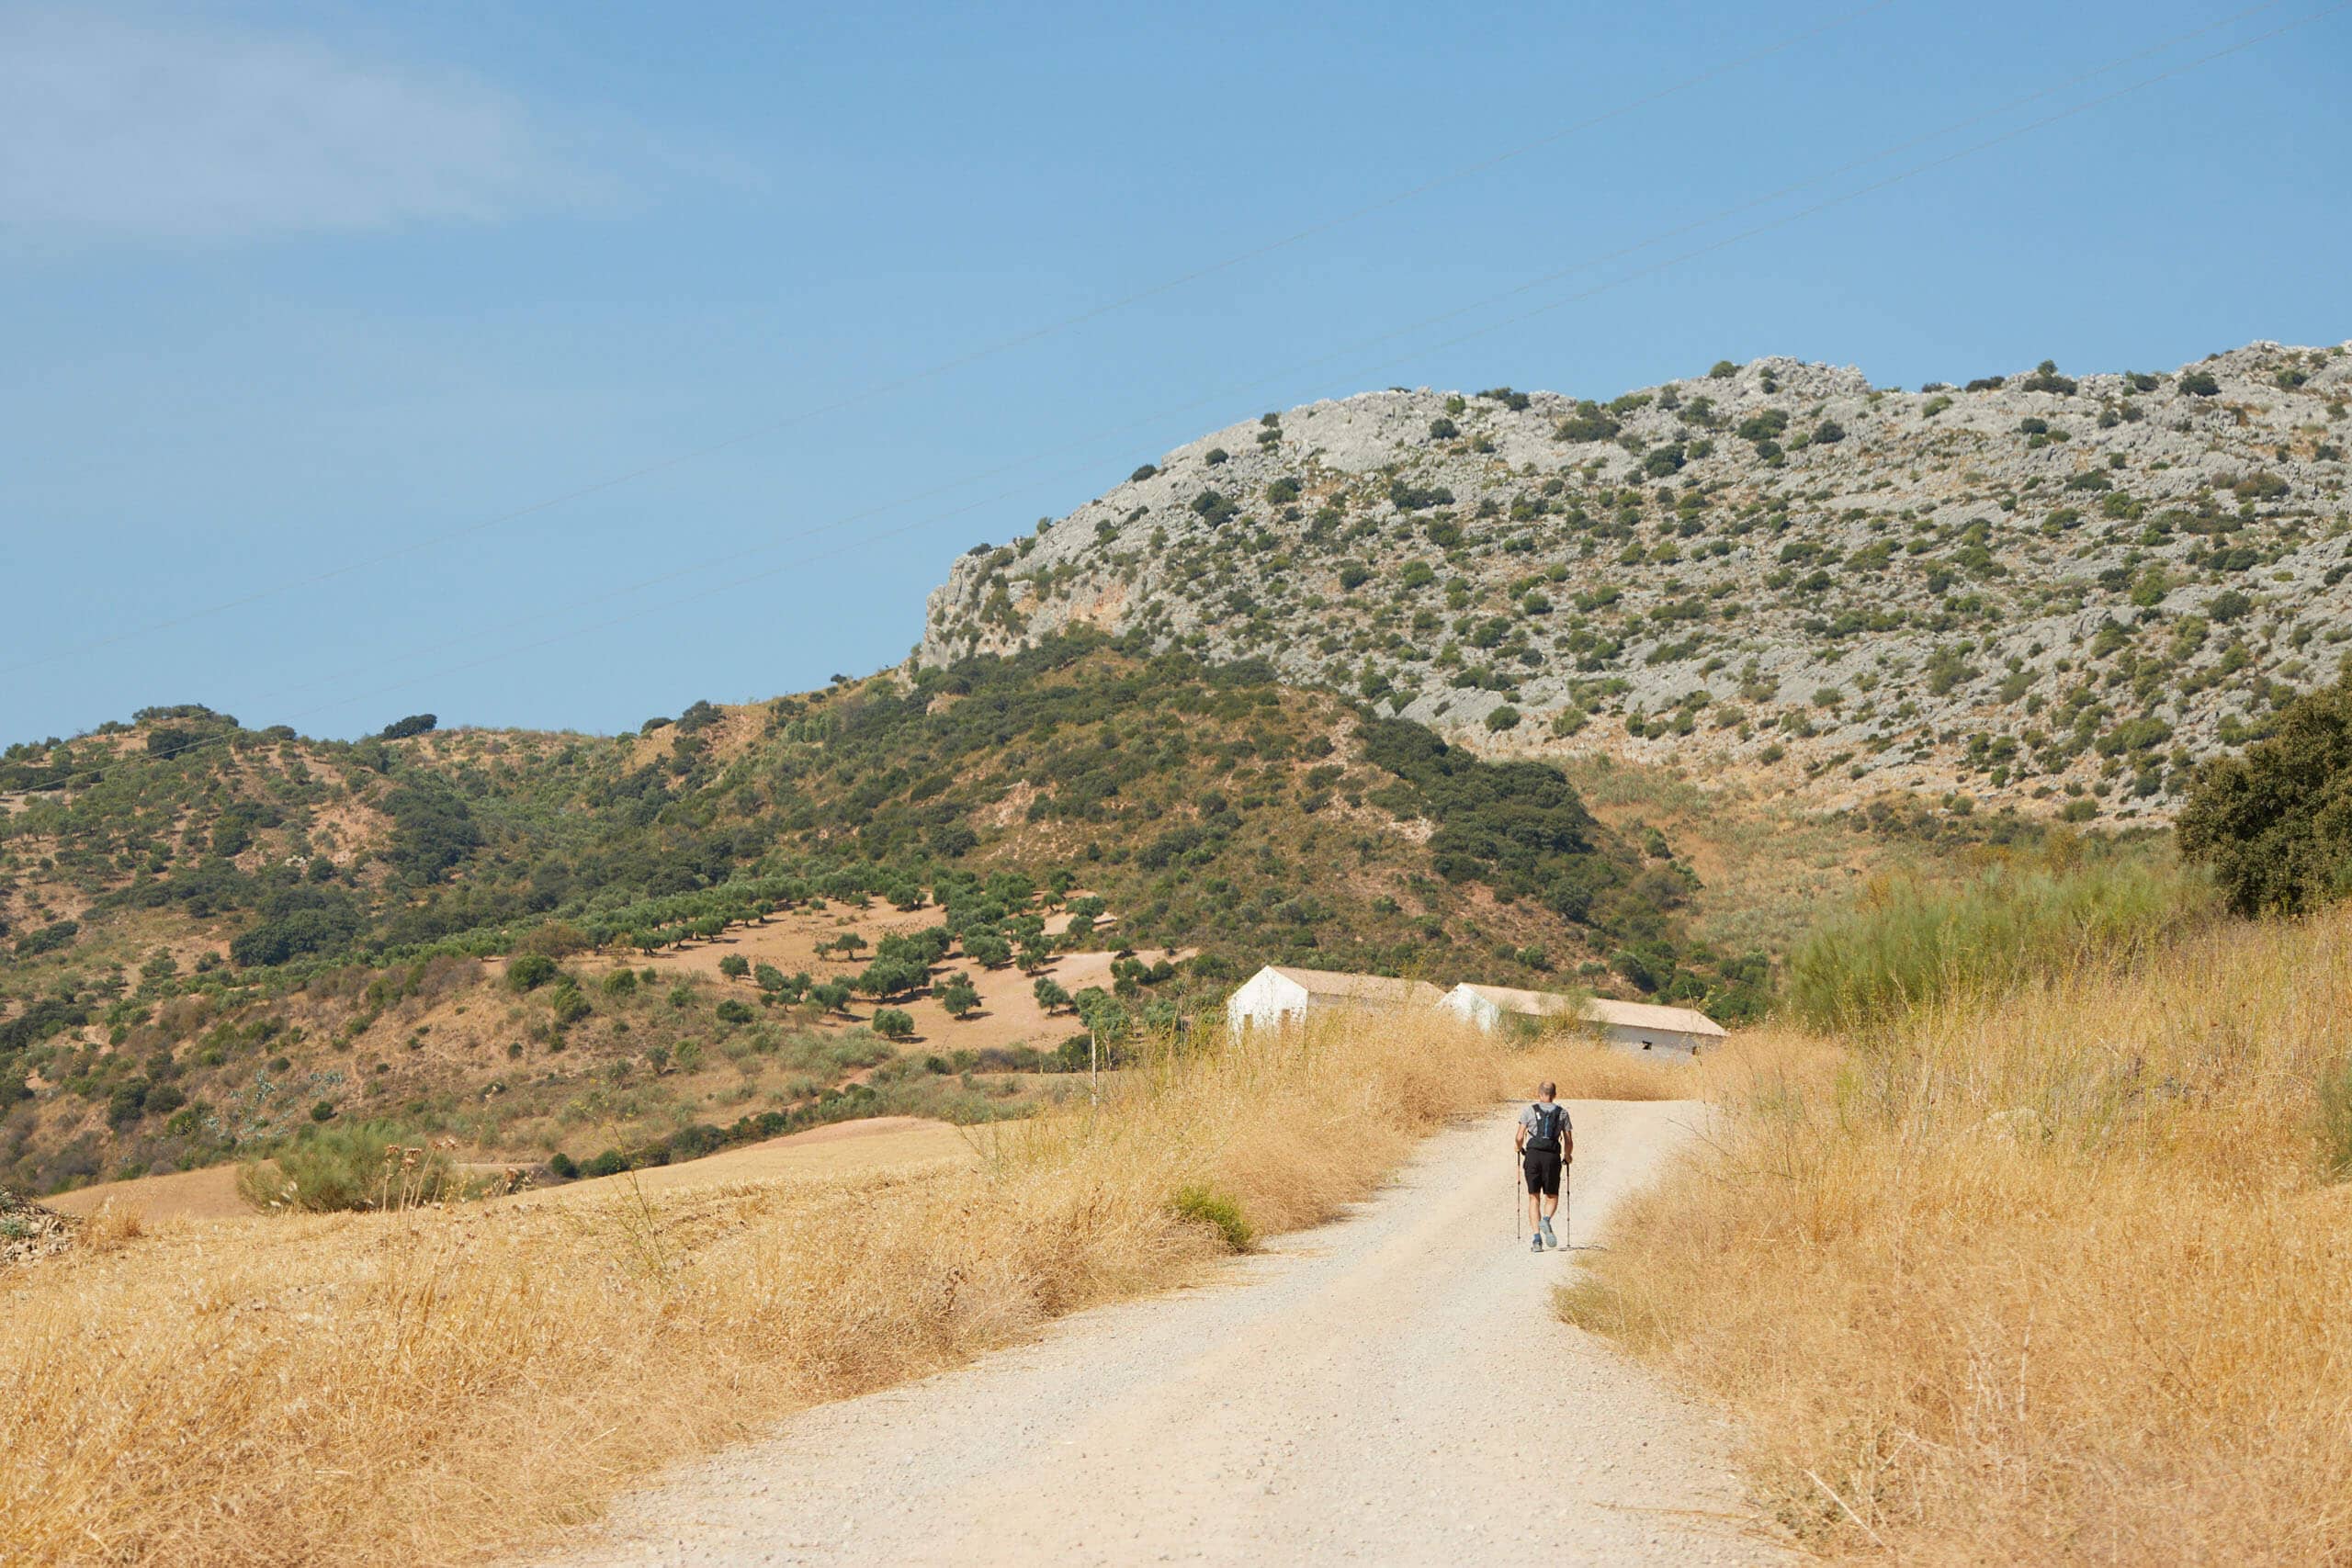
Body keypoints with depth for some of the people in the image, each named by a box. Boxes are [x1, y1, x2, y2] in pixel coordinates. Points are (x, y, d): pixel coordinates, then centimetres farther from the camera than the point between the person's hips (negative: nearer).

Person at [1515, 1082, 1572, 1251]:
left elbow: (1519, 1138, 0)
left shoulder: (1529, 1111, 6)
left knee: (1534, 1198, 8)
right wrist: (1567, 1156, 29)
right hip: (1552, 1157, 0)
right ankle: (1546, 1220, -19)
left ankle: (1537, 1237, -4)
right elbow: (1569, 1142, 10)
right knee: (1552, 1197, 13)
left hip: (1533, 1155, 0)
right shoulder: (1562, 1112, 11)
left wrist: (1519, 1147, 23)